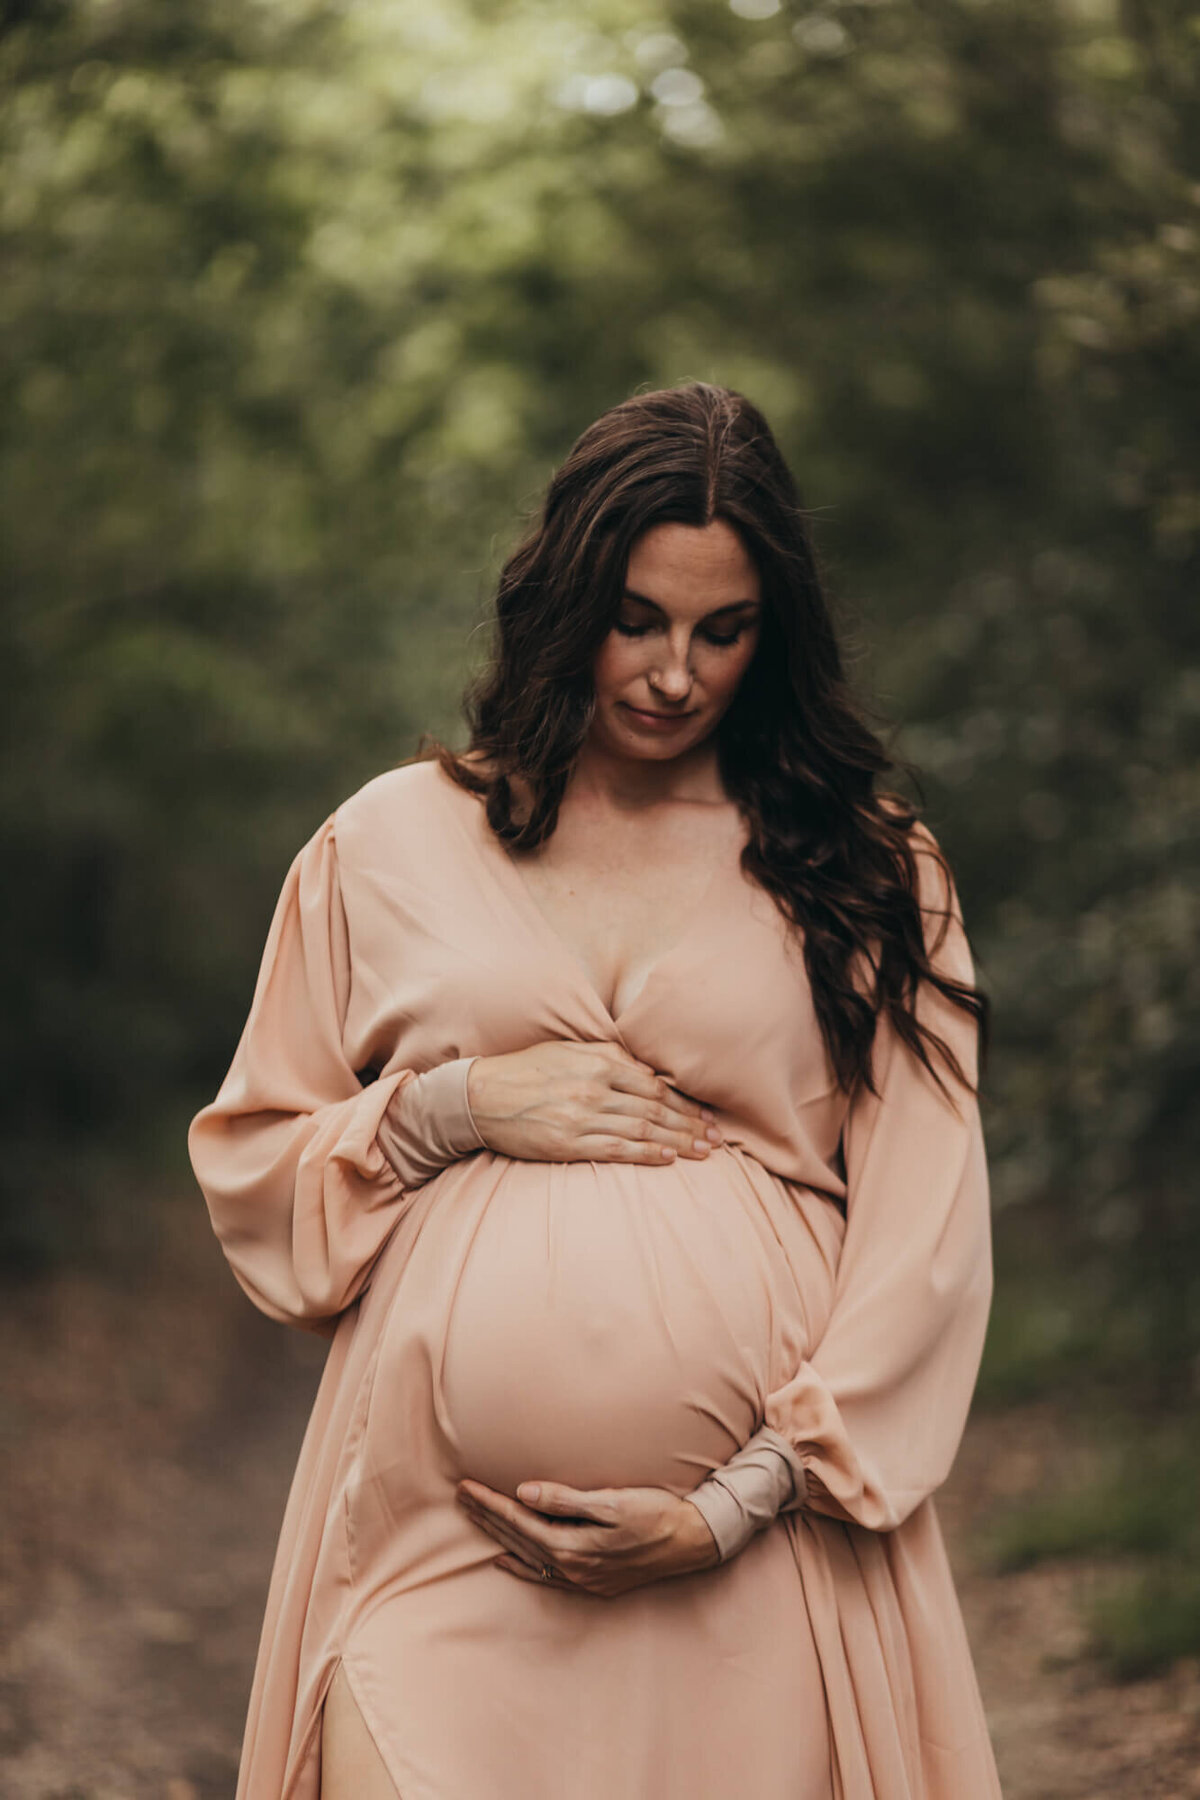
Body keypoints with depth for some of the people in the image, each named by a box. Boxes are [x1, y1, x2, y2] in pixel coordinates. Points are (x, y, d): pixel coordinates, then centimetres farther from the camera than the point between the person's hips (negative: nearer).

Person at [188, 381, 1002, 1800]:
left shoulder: (865, 869, 7)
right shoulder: (390, 842, 10)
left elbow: (924, 1232, 1)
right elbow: (251, 1166, 14)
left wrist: (733, 1509, -8)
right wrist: (457, 1108, -5)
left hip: (756, 1561, 0)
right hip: (440, 1552, 0)